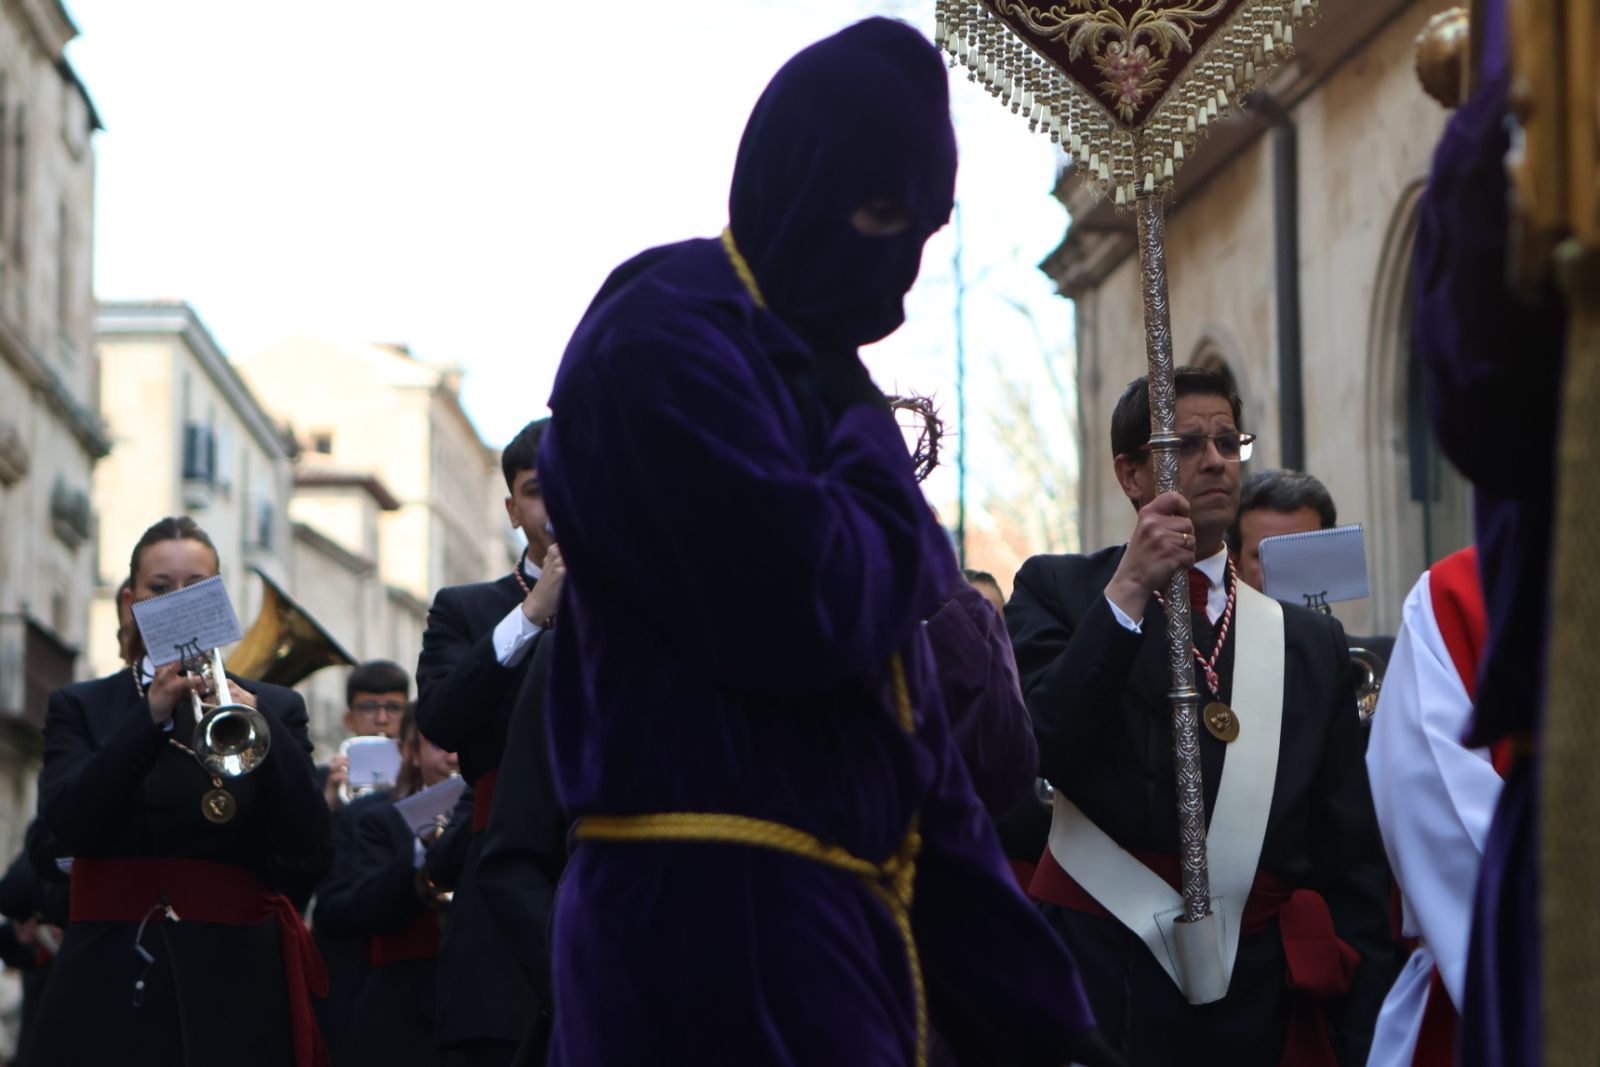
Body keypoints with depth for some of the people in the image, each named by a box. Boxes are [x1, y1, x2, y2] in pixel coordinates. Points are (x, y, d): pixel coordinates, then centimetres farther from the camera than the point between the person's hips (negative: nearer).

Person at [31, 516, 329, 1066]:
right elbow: (64, 828, -6)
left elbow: (306, 842, -2)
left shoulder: (274, 707, 11)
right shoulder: (80, 707, 11)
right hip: (111, 983, 0)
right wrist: (151, 715, -15)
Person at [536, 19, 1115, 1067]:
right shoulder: (667, 337, -7)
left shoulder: (814, 381, 21)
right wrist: (881, 469, 0)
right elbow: (799, 613, -22)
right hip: (714, 920, -9)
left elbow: (914, 737, 21)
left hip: (836, 930, 9)